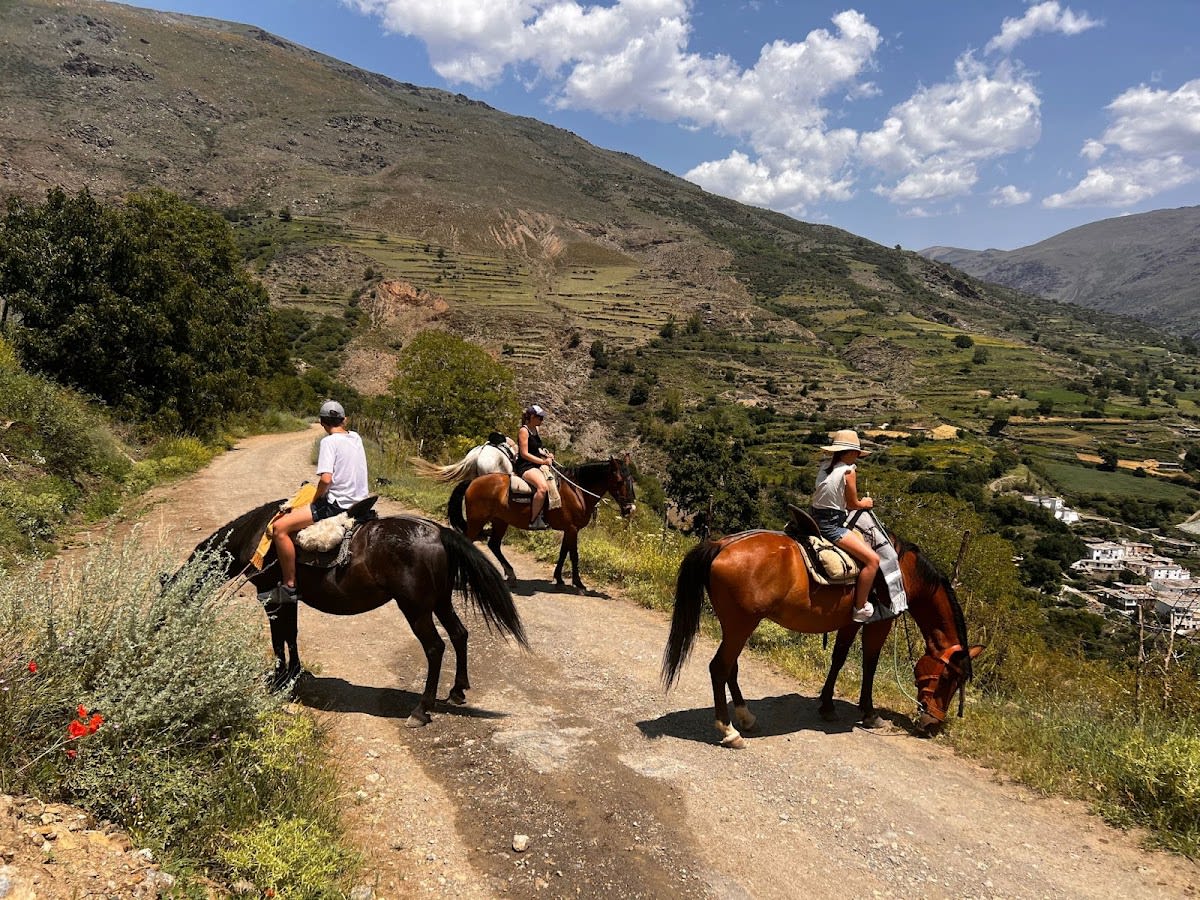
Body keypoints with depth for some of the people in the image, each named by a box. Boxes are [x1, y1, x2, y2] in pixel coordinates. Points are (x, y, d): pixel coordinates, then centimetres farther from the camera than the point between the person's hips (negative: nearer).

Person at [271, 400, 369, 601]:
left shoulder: (329, 441, -13)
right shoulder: (356, 438, 9)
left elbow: (326, 479, -23)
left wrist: (316, 500, -7)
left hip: (336, 505, -9)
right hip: (359, 502, 9)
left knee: (280, 528, -10)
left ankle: (289, 587, -8)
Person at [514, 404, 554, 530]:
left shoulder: (535, 429, 15)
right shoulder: (524, 431, -12)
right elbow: (524, 454, -17)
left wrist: (547, 455, 8)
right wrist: (542, 461, -18)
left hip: (536, 465, 10)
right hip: (525, 467, -10)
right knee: (543, 487, -33)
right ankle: (533, 522, -27)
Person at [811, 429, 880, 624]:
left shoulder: (823, 466, 11)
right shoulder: (848, 470, -12)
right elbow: (853, 504, -5)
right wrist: (865, 503, 17)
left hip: (817, 518, 9)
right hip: (831, 526, -9)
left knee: (860, 536, 32)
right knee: (873, 559, -9)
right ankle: (861, 608, -3)